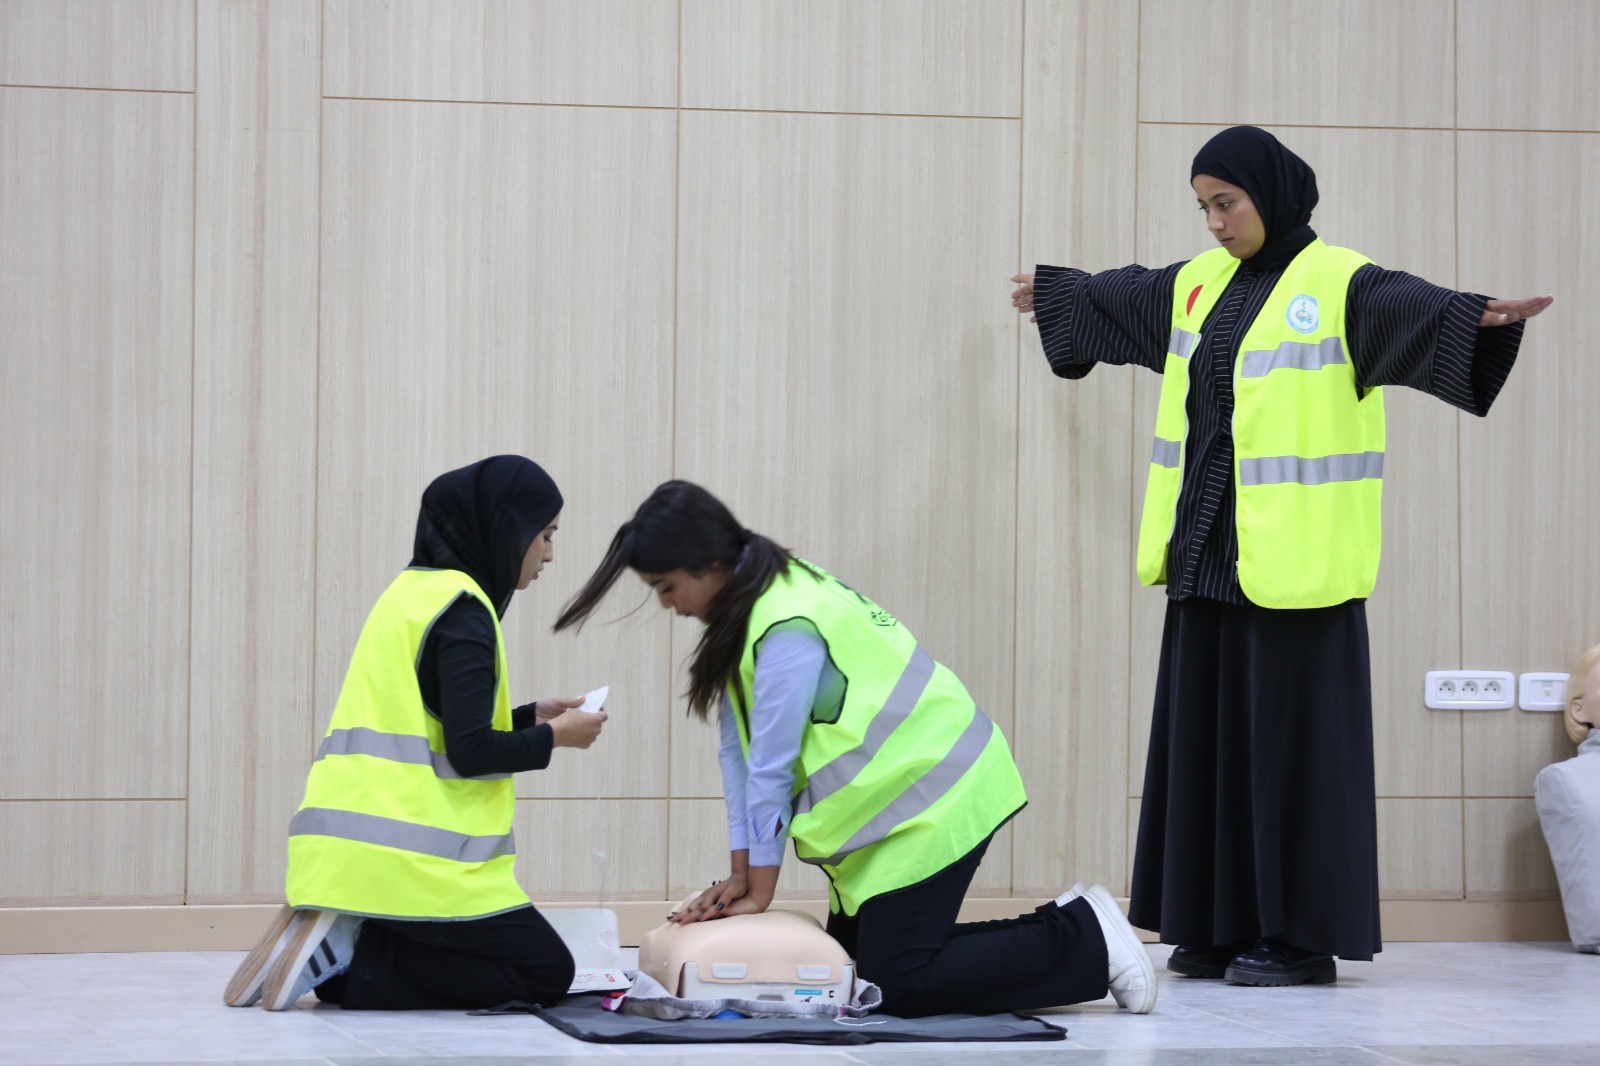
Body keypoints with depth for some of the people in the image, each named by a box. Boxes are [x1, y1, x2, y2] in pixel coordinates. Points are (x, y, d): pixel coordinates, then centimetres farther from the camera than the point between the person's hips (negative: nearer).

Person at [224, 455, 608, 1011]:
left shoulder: (412, 591, 18)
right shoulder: (461, 609, -10)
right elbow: (470, 753, -15)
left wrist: (528, 717, 22)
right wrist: (552, 737, 1)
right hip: (408, 855, -9)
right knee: (546, 971, 0)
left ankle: (332, 948, 0)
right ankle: (347, 962, -12)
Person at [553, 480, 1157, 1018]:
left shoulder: (787, 630, -24)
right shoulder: (761, 600, 7)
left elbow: (771, 767, -20)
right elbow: (739, 749, 6)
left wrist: (760, 893, -12)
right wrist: (740, 873, 3)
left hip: (932, 800, -10)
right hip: (891, 800, 10)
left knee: (895, 986, -13)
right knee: (853, 967, 8)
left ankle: (1088, 943, -1)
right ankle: (1058, 933, 15)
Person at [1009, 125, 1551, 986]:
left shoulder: (1340, 285, -9)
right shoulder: (1198, 284, 13)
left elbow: (1411, 307, -28)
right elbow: (1119, 295, 33)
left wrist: (1482, 316, -47)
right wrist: (1054, 290, 49)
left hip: (1292, 558, -7)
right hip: (1207, 554, 7)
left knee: (1291, 738, -4)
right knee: (1207, 736, 9)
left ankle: (1303, 936, 2)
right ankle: (1218, 927, 15)